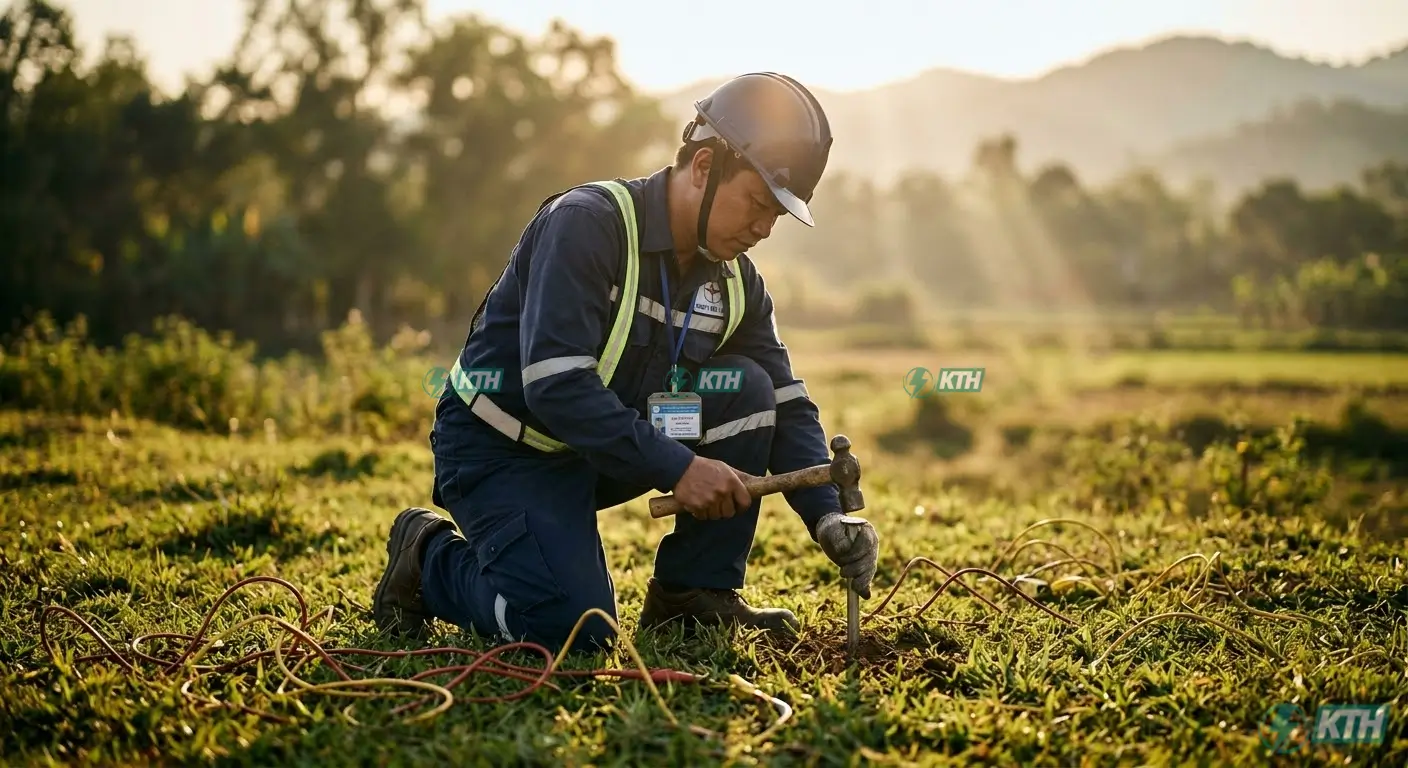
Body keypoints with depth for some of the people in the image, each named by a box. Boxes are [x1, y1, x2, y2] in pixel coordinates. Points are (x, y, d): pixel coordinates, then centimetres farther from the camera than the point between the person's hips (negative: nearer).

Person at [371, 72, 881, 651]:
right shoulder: (588, 223, -23)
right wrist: (677, 467, -32)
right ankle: (430, 558, 4)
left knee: (748, 389, -12)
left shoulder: (735, 279, 0)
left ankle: (695, 596, -1)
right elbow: (554, 386, -31)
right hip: (503, 450, -7)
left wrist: (828, 518, -15)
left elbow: (785, 406, 1)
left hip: (615, 442, 7)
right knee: (575, 625, -25)